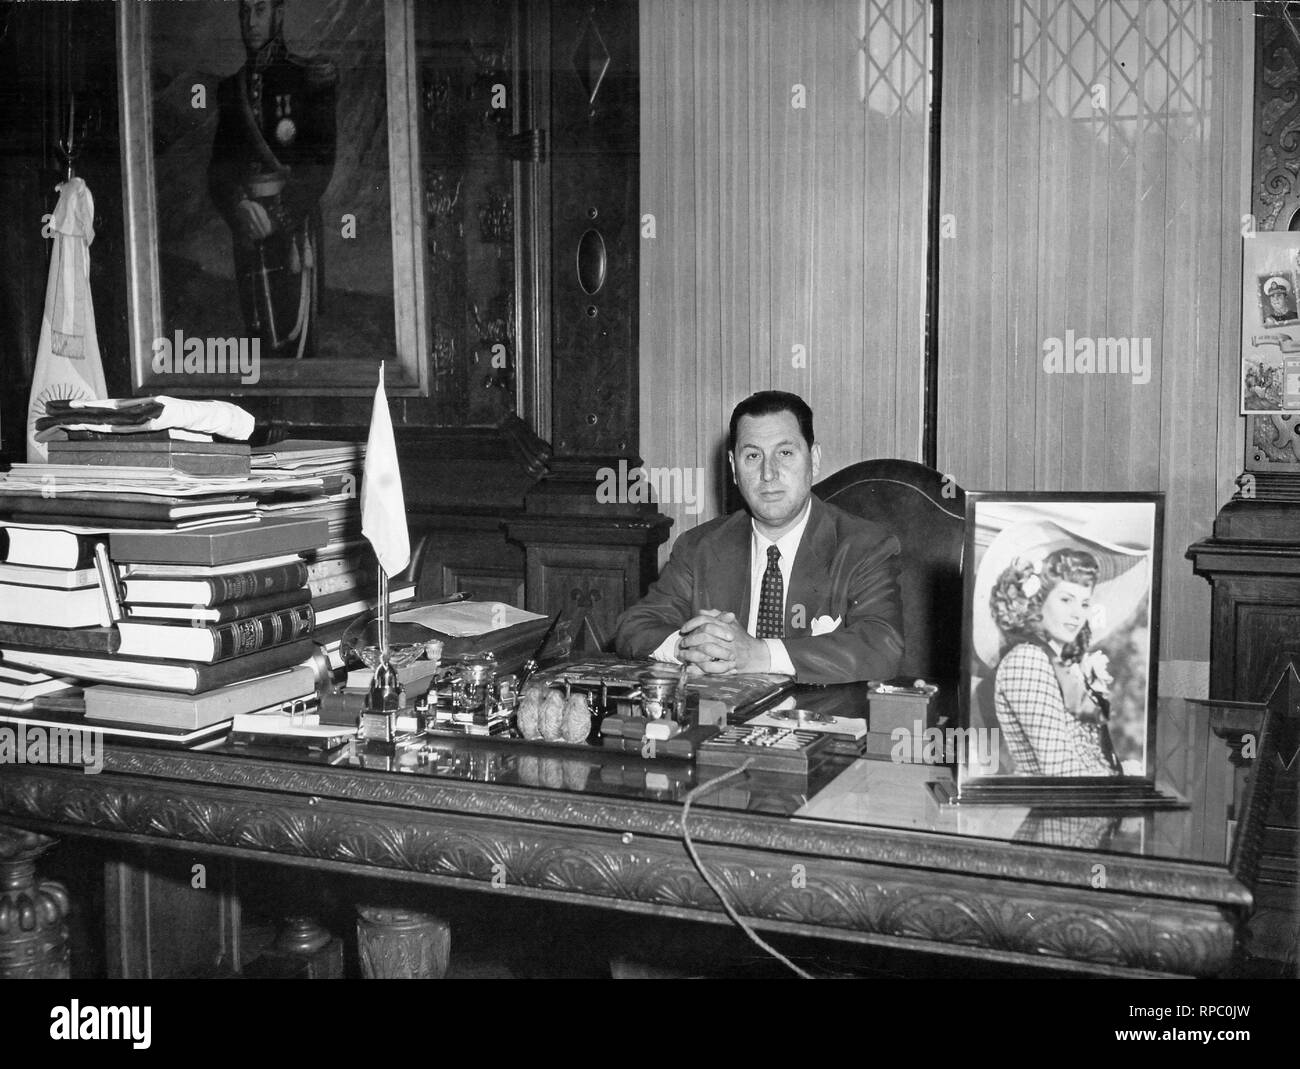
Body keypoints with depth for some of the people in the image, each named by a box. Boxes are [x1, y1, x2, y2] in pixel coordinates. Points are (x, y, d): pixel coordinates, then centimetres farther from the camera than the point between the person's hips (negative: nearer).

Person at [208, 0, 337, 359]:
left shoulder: (307, 77, 5)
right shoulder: (231, 88, 19)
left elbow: (321, 161, -3)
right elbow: (218, 168, 12)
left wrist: (282, 216, -12)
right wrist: (240, 205, -9)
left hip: (296, 219, -4)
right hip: (249, 224, 4)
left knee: (295, 333, -12)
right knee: (260, 336, -1)